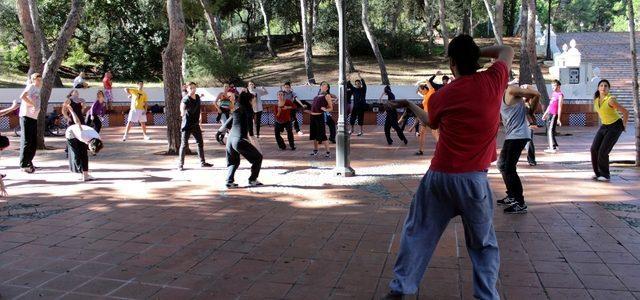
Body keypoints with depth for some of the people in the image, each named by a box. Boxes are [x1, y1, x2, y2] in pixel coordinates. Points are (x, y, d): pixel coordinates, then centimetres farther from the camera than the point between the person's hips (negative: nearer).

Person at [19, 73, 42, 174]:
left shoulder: (38, 89, 18)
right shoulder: (31, 87, -7)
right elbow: (22, 96, -24)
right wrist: (32, 103, -17)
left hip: (34, 117, 8)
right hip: (26, 116, -8)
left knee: (34, 142, 13)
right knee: (26, 141, -5)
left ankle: (29, 162, 24)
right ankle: (23, 165, 0)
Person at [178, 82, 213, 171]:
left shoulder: (197, 97, 4)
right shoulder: (186, 99, -18)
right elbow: (182, 107, -39)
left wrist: (200, 115, 18)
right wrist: (182, 112, -59)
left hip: (195, 124, 7)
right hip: (187, 125, -7)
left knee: (200, 143, 12)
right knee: (184, 144, -3)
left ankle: (202, 162, 23)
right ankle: (180, 164, 6)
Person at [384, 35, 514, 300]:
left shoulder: (441, 97, -2)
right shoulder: (493, 81, -5)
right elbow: (507, 51, 16)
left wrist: (410, 105, 36)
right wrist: (477, 52, 18)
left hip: (439, 176, 1)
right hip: (473, 178, -1)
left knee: (418, 233, 15)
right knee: (483, 244, 15)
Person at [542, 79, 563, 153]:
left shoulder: (560, 95, -11)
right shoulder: (553, 93, 16)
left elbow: (559, 107, -15)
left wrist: (558, 119, -18)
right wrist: (545, 113, 27)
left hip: (554, 114, -9)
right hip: (549, 114, 9)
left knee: (550, 131, -12)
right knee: (548, 131, 13)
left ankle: (553, 148, -13)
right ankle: (555, 145, 23)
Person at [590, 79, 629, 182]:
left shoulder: (610, 100, -24)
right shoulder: (596, 100, 0)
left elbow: (625, 112, -20)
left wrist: (624, 126, -9)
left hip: (615, 126, -7)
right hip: (604, 126, 7)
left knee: (603, 151, -12)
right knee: (594, 149, -2)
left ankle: (605, 175, 5)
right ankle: (598, 173, 13)